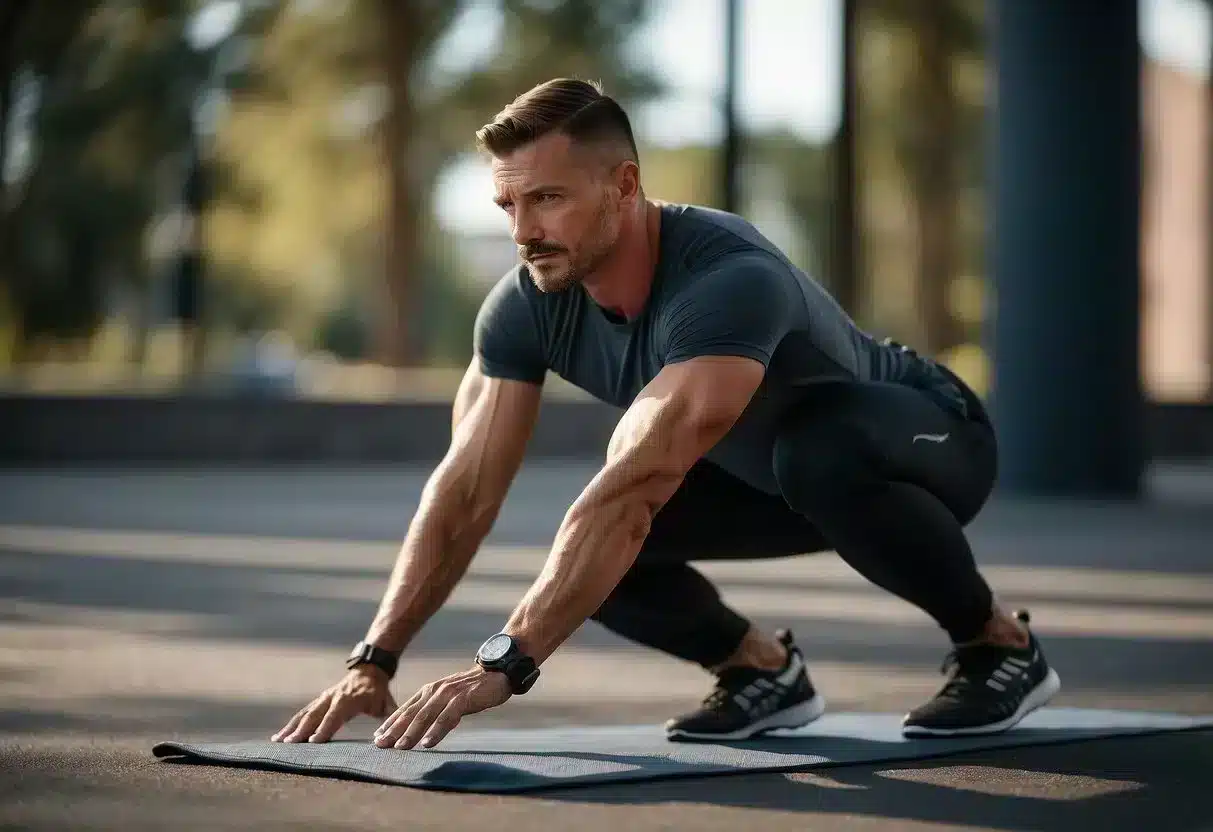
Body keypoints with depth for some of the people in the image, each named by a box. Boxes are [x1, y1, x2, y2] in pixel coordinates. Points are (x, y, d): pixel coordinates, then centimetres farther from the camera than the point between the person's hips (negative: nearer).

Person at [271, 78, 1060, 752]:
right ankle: (765, 670, 12)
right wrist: (373, 661, -29)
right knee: (588, 552, -13)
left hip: (933, 441, -6)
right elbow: (464, 494, -20)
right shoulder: (527, 305, -20)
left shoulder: (727, 281, -42)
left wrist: (503, 665, -56)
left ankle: (1000, 645, -16)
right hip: (771, 470, 6)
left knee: (819, 458, -42)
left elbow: (635, 488, -52)